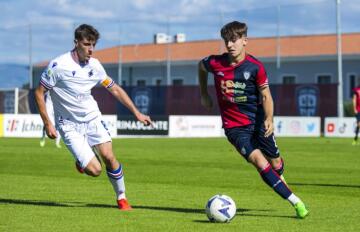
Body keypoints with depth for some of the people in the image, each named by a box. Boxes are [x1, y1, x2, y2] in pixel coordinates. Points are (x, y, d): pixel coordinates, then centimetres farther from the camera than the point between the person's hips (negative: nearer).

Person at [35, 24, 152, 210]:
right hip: (70, 126, -4)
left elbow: (115, 89, 12)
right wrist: (47, 123, -11)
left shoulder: (94, 66, -1)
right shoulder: (58, 65, -16)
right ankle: (81, 162, 23)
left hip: (93, 119, 4)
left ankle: (121, 198, 6)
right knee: (94, 170, -14)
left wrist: (136, 113, 10)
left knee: (109, 156, -15)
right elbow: (39, 92, -8)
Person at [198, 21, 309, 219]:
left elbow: (266, 96, -7)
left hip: (257, 121, 1)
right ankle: (295, 201, -20)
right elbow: (201, 66, 15)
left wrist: (269, 119, -23)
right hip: (234, 126, -1)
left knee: (275, 162, 9)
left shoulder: (255, 67, -11)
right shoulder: (215, 63, -9)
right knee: (258, 160, -20)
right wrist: (204, 95, 20)